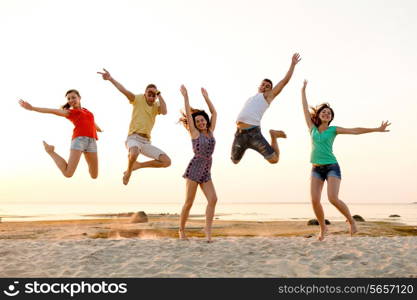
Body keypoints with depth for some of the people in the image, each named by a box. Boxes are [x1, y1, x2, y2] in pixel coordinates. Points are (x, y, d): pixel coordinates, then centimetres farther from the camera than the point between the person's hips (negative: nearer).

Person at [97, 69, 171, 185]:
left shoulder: (157, 105, 10)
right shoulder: (138, 99, 0)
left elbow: (164, 112, -12)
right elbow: (124, 91, -14)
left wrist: (159, 94, -10)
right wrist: (110, 78, -27)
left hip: (146, 142, 5)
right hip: (134, 138, -5)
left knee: (167, 161, -5)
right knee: (134, 153, -41)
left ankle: (138, 165, 13)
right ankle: (128, 171, -5)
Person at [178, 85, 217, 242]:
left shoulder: (210, 131, 12)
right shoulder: (195, 133, 1)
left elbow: (214, 113, 18)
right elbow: (188, 113, -2)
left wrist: (206, 97, 21)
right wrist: (185, 95, -1)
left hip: (206, 172, 5)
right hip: (194, 169, -5)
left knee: (213, 199, -13)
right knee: (189, 202, -4)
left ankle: (208, 229, -11)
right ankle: (181, 229, 12)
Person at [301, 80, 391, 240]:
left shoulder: (333, 129, 3)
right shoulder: (312, 128, 10)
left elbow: (355, 131, -2)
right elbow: (305, 109, 16)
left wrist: (377, 129, -7)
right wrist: (303, 91, 22)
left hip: (332, 167, -3)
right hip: (316, 169, 3)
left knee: (333, 199, -21)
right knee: (314, 201, -11)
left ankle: (351, 221, 3)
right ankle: (323, 228, 10)